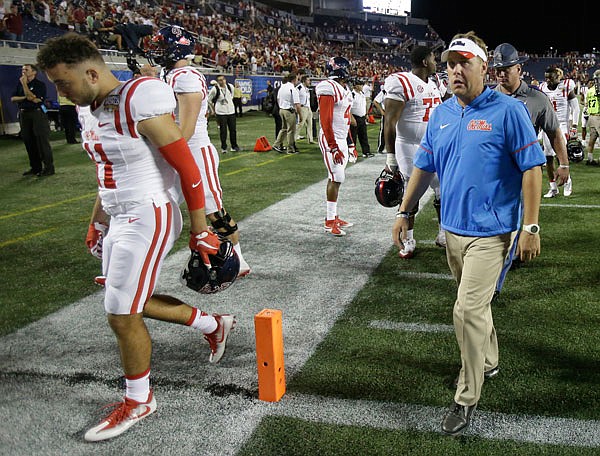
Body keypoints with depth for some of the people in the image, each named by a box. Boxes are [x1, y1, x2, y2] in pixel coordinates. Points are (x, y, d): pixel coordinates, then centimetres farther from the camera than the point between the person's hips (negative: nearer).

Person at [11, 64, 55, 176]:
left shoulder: (40, 84, -5)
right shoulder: (20, 84, 15)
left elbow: (34, 98, -17)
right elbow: (13, 99, 9)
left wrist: (24, 84, -12)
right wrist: (24, 97, -8)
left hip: (37, 114, -7)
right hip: (24, 115, 7)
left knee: (42, 141, -7)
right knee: (29, 142, 9)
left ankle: (48, 167, -3)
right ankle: (35, 167, 17)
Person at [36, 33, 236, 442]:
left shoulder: (139, 103, -19)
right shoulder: (88, 110, 8)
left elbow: (187, 168, -18)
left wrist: (200, 232, -15)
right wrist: (97, 223, 26)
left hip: (147, 219, -9)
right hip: (118, 219, 9)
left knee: (122, 315, -1)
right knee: (136, 304, 16)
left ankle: (138, 401, 22)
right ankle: (214, 325, 37)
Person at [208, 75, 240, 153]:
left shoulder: (230, 86, 0)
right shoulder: (215, 89, -12)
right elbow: (209, 100, 0)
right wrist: (213, 109, 4)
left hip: (231, 111, 4)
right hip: (221, 112, -4)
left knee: (233, 129, 8)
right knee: (223, 130, 0)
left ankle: (234, 146, 20)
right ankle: (223, 147, 11)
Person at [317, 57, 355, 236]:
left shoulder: (345, 90, 16)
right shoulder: (329, 88, -14)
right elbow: (325, 120, -19)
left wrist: (349, 143, 21)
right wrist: (334, 147, -21)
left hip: (342, 140, 9)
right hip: (331, 140, -9)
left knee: (336, 179, 11)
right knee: (336, 178, -9)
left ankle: (333, 216, 18)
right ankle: (330, 221, -2)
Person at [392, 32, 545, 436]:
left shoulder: (508, 110, -10)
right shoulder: (441, 115, 7)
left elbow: (532, 168, -10)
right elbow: (424, 167, 14)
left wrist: (531, 227, -14)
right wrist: (405, 212, 13)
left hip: (490, 231, -6)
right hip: (452, 227, 6)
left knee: (468, 310, -9)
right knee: (474, 305, 21)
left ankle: (467, 398, 6)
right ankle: (488, 359, 44)